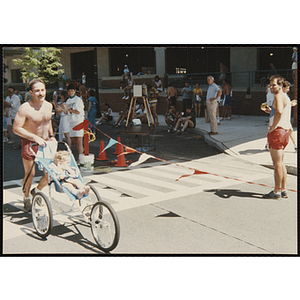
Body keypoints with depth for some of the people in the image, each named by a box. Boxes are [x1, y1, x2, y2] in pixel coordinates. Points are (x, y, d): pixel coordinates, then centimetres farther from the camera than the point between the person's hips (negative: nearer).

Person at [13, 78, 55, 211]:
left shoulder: (48, 106, 2)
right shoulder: (25, 108, -18)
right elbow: (16, 128, -19)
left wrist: (51, 135, 11)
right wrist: (35, 138, -22)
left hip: (45, 142, 5)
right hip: (29, 143, -5)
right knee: (30, 174, 5)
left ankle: (37, 191, 30)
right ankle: (26, 198, 31)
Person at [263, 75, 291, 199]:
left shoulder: (279, 96, -12)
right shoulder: (286, 97, 20)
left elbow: (279, 111, -31)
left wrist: (273, 127, -23)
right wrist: (270, 110, 18)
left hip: (277, 131, -10)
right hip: (285, 131, 10)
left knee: (277, 163, -6)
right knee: (281, 163, 14)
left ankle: (277, 191, -1)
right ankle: (283, 190, 19)